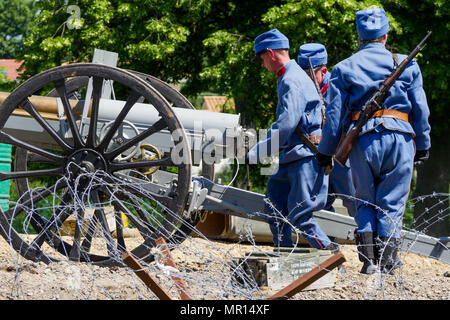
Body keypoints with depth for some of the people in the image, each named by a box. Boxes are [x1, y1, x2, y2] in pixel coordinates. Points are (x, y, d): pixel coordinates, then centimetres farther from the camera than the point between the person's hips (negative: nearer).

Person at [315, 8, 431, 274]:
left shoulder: (344, 68, 5)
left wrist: (326, 151, 9)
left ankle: (368, 258, 2)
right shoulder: (406, 65, 7)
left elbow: (335, 114, 3)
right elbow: (421, 109, 7)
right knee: (392, 202, 6)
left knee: (366, 202, 12)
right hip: (399, 137, 0)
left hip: (363, 140, 0)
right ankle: (387, 260, 3)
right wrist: (423, 145, 16)